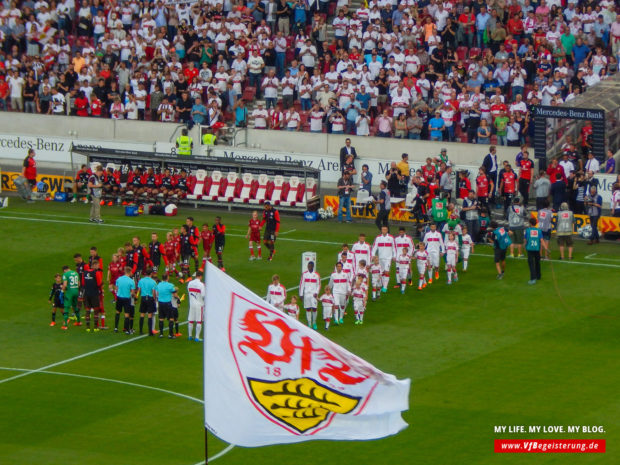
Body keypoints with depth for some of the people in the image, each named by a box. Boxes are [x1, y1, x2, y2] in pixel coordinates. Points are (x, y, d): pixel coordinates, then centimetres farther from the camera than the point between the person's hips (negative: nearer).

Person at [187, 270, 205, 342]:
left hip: (191, 304, 5)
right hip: (199, 304, -5)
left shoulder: (190, 283, 2)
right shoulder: (201, 284, -15)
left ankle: (190, 336, 21)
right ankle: (197, 337, -2)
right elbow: (203, 295, -16)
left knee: (190, 320, 12)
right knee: (199, 321, 0)